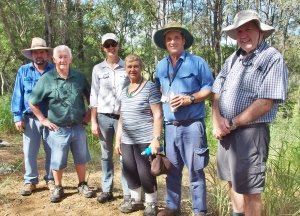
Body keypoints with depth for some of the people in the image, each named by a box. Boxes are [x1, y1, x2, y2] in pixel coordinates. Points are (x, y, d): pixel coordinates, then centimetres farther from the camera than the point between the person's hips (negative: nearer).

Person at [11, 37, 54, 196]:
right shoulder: (23, 71, 4)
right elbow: (18, 95, 3)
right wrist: (17, 117, -4)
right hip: (30, 118, 1)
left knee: (51, 151, 8)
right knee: (29, 152, 6)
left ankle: (51, 179, 22)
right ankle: (30, 181, 20)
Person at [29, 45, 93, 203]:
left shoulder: (79, 77, 0)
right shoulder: (46, 79, -8)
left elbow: (91, 97, 14)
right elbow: (32, 102, -1)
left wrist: (89, 114, 7)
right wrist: (43, 120, -4)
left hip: (78, 127, 3)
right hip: (58, 129, -2)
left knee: (80, 159, 15)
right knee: (57, 161, 10)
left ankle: (82, 185, 33)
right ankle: (58, 188, 29)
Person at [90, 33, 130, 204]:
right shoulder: (98, 69, 6)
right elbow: (94, 96, 6)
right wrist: (93, 121, 2)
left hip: (123, 117, -2)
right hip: (104, 117, 2)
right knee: (106, 155, 9)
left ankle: (128, 192, 7)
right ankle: (107, 190, 18)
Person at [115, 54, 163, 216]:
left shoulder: (150, 87, -6)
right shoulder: (124, 91, 13)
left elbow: (158, 115, -10)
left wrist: (156, 139, -17)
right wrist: (118, 139, 15)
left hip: (145, 140, -6)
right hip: (127, 141, 6)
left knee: (145, 173, 0)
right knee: (130, 172, 11)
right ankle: (135, 200, 30)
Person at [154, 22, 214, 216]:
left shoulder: (197, 62, -2)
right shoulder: (161, 66, 13)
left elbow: (210, 88, -3)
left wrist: (189, 98, -16)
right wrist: (164, 97, 5)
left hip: (192, 125, -5)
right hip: (170, 125, 5)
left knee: (195, 170, 0)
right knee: (172, 169, 14)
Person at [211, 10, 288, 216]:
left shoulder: (273, 58, -10)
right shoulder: (233, 59, 12)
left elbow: (265, 102, -19)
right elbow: (217, 92, 12)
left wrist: (232, 123, -14)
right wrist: (217, 120, -6)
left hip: (251, 132, -7)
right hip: (227, 131, 7)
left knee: (250, 190, 2)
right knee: (234, 182, 21)